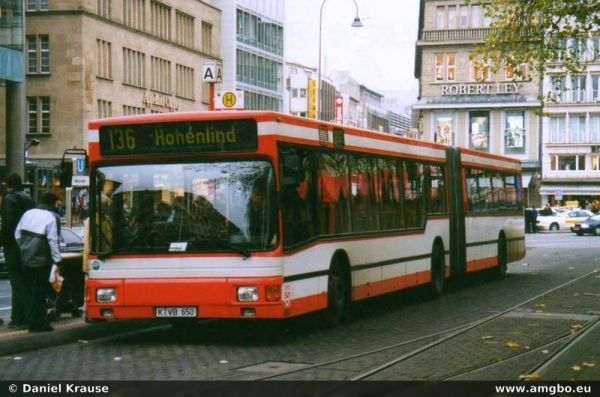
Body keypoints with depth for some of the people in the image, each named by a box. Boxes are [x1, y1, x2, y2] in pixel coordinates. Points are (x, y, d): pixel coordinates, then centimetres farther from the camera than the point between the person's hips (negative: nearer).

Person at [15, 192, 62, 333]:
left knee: (31, 289, 14)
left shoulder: (28, 213, 10)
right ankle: (37, 324, 3)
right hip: (41, 260, -6)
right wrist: (57, 259, -8)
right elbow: (53, 241, -15)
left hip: (26, 258, 6)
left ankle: (34, 321, 18)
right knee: (38, 291, 0)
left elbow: (17, 234, 11)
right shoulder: (52, 217, -11)